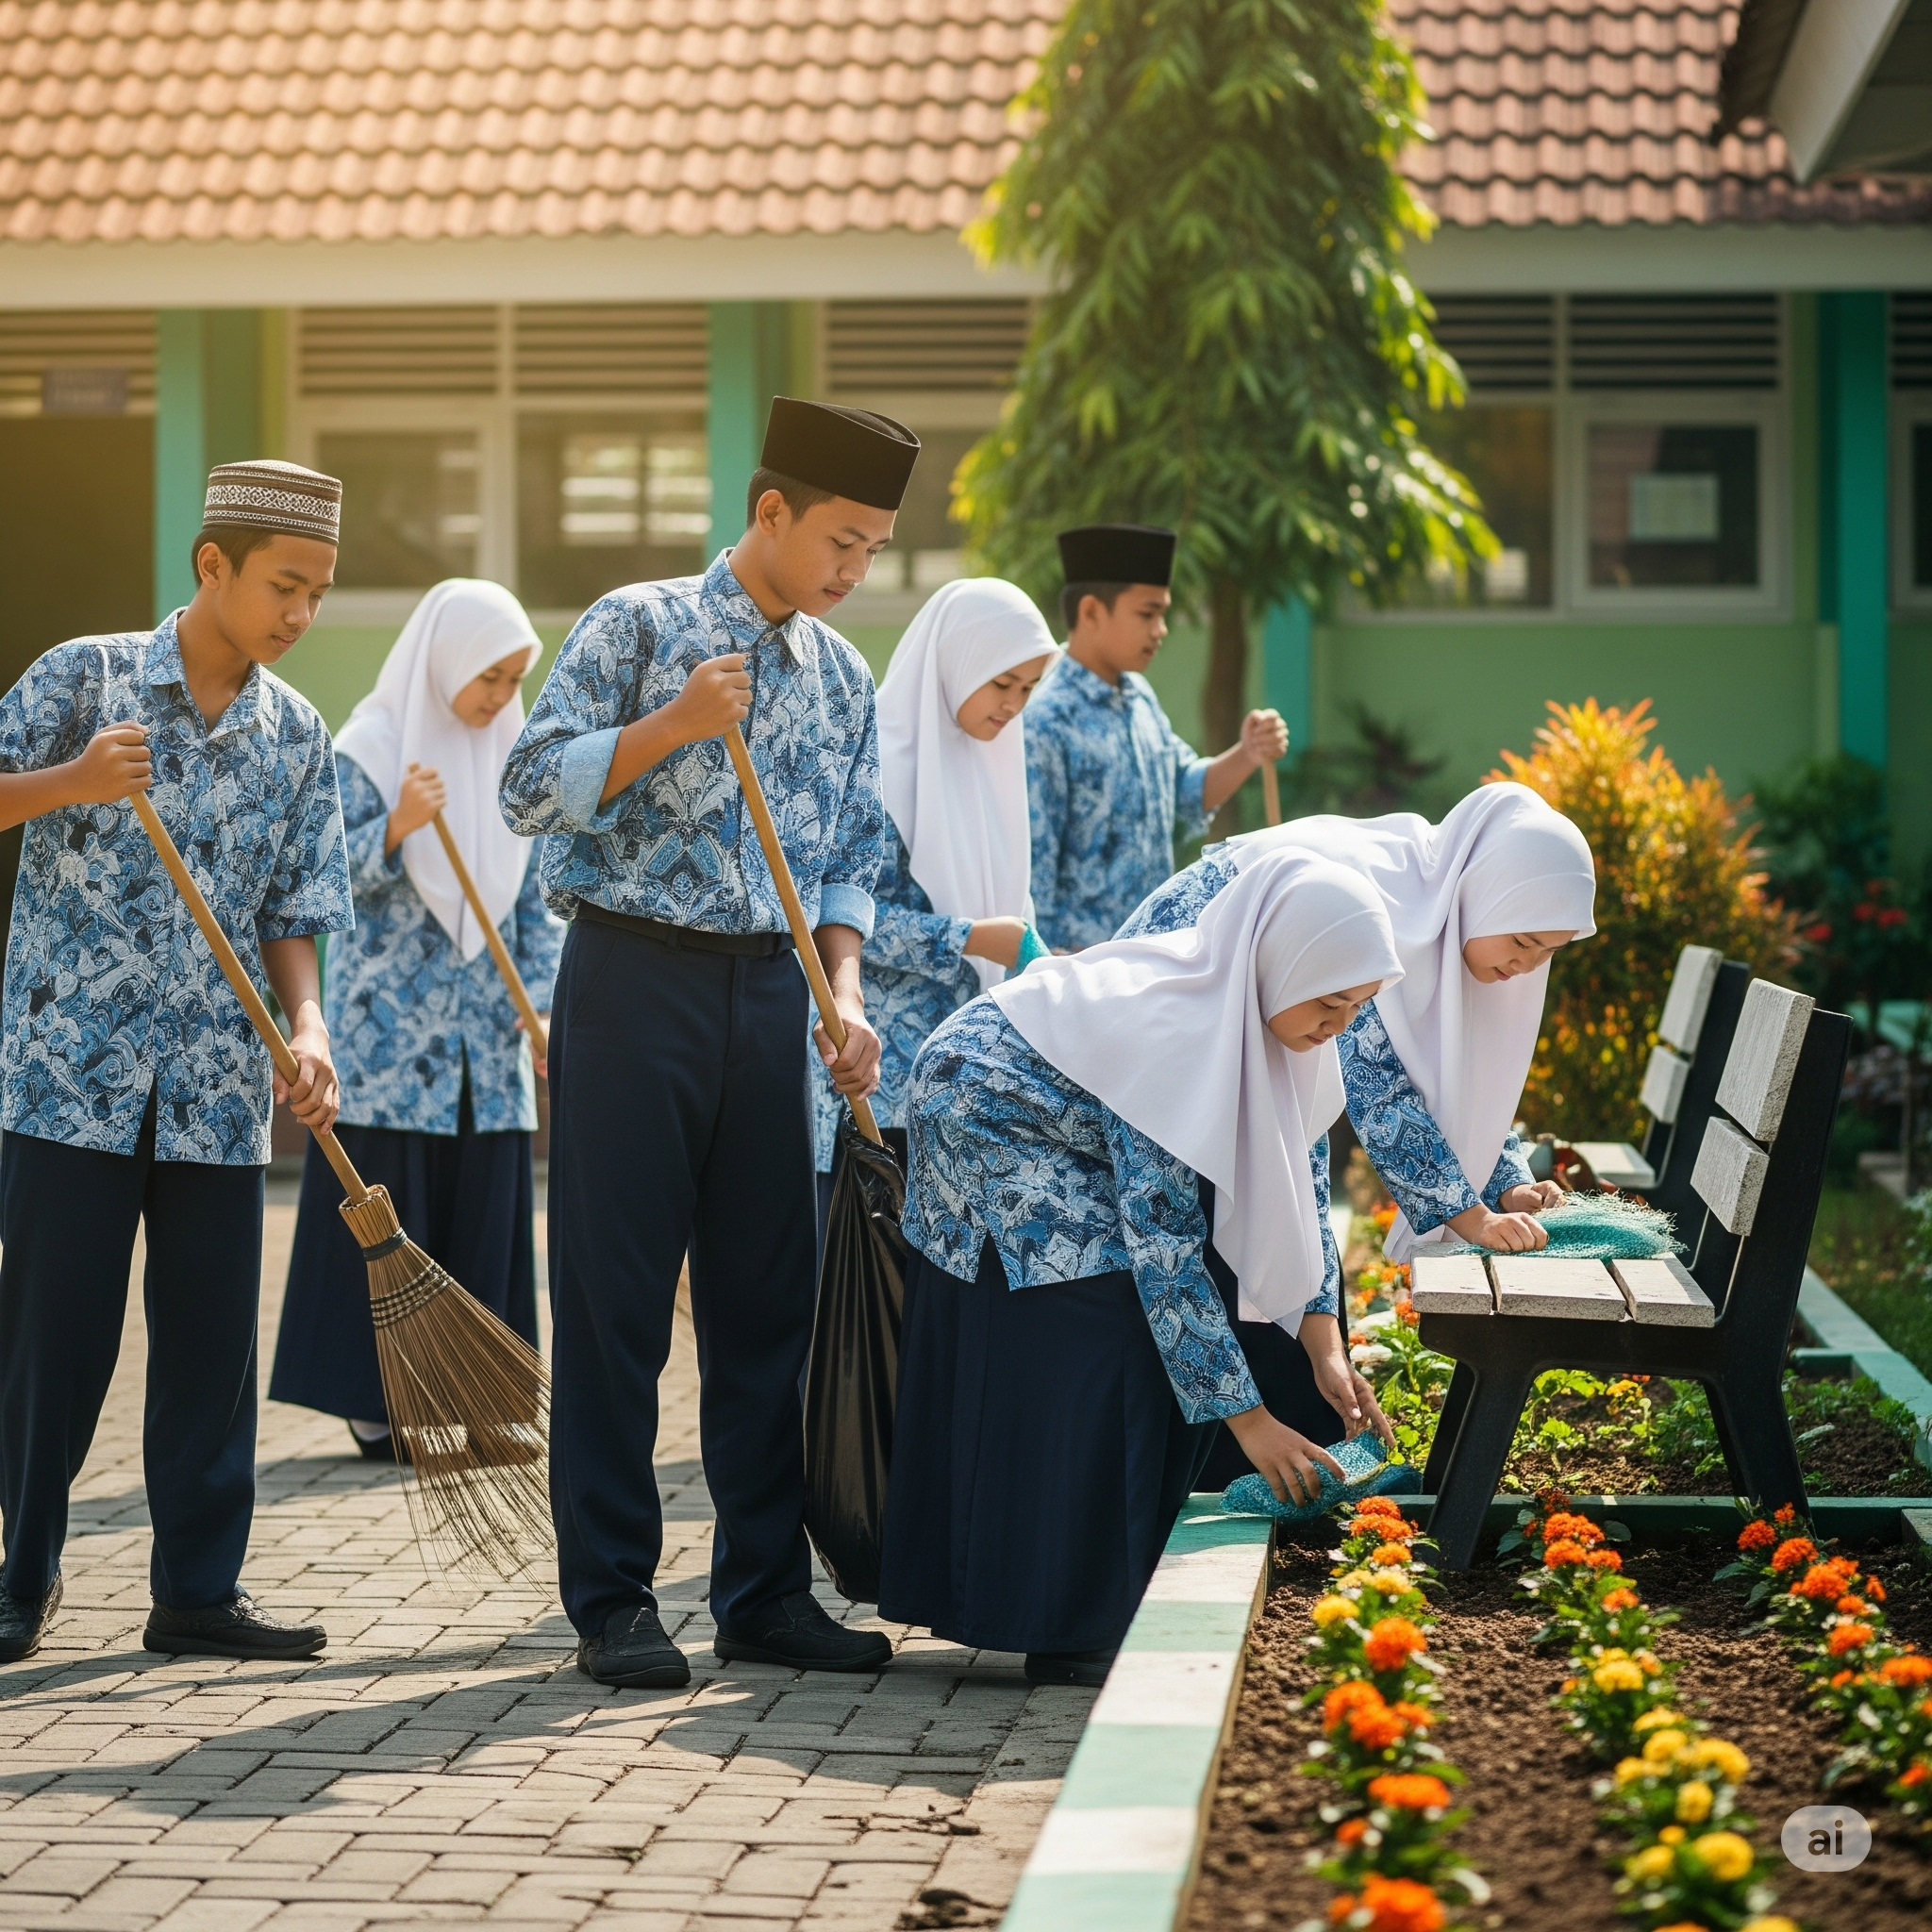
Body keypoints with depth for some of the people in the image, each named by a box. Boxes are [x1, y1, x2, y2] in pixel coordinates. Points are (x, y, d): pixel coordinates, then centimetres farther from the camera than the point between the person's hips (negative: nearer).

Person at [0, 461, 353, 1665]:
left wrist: (308, 1028, -9)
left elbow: (291, 917, 8)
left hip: (219, 1090, 4)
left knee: (212, 1339, 5)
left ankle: (200, 1591, 14)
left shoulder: (299, 738, 9)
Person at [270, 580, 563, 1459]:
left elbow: (536, 896, 11)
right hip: (390, 1026, -5)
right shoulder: (370, 749, -4)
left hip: (484, 1032, 5)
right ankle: (374, 1396, 4)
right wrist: (398, 827, -27)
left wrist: (544, 1003, 2)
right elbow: (338, 878, -9)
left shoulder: (511, 757, 9)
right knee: (385, 1211, -2)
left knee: (484, 1208, 4)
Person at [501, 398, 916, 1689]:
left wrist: (844, 998, 1)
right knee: (617, 1293, -2)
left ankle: (765, 1589, 14)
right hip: (636, 980, -5)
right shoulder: (640, 626, -3)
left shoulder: (844, 676, 14)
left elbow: (853, 854, 15)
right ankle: (613, 1597, 5)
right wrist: (671, 728, -19)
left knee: (768, 1295, 6)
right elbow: (533, 791, -8)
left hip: (770, 992, 5)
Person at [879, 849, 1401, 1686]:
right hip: (980, 1121, -9)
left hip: (1061, 1144, 9)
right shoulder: (1172, 1034, -36)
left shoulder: (1260, 1011, -12)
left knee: (1174, 1345, 4)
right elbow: (1161, 1253, -35)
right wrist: (1249, 1420, -32)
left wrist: (1325, 1346, -11)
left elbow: (1292, 1175, -2)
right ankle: (1070, 1630, -11)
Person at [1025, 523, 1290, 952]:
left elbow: (1190, 793, 18)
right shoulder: (1047, 723, -17)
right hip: (1085, 962, -8)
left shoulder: (1140, 697, 8)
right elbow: (1032, 871, -16)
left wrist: (1245, 757, 0)